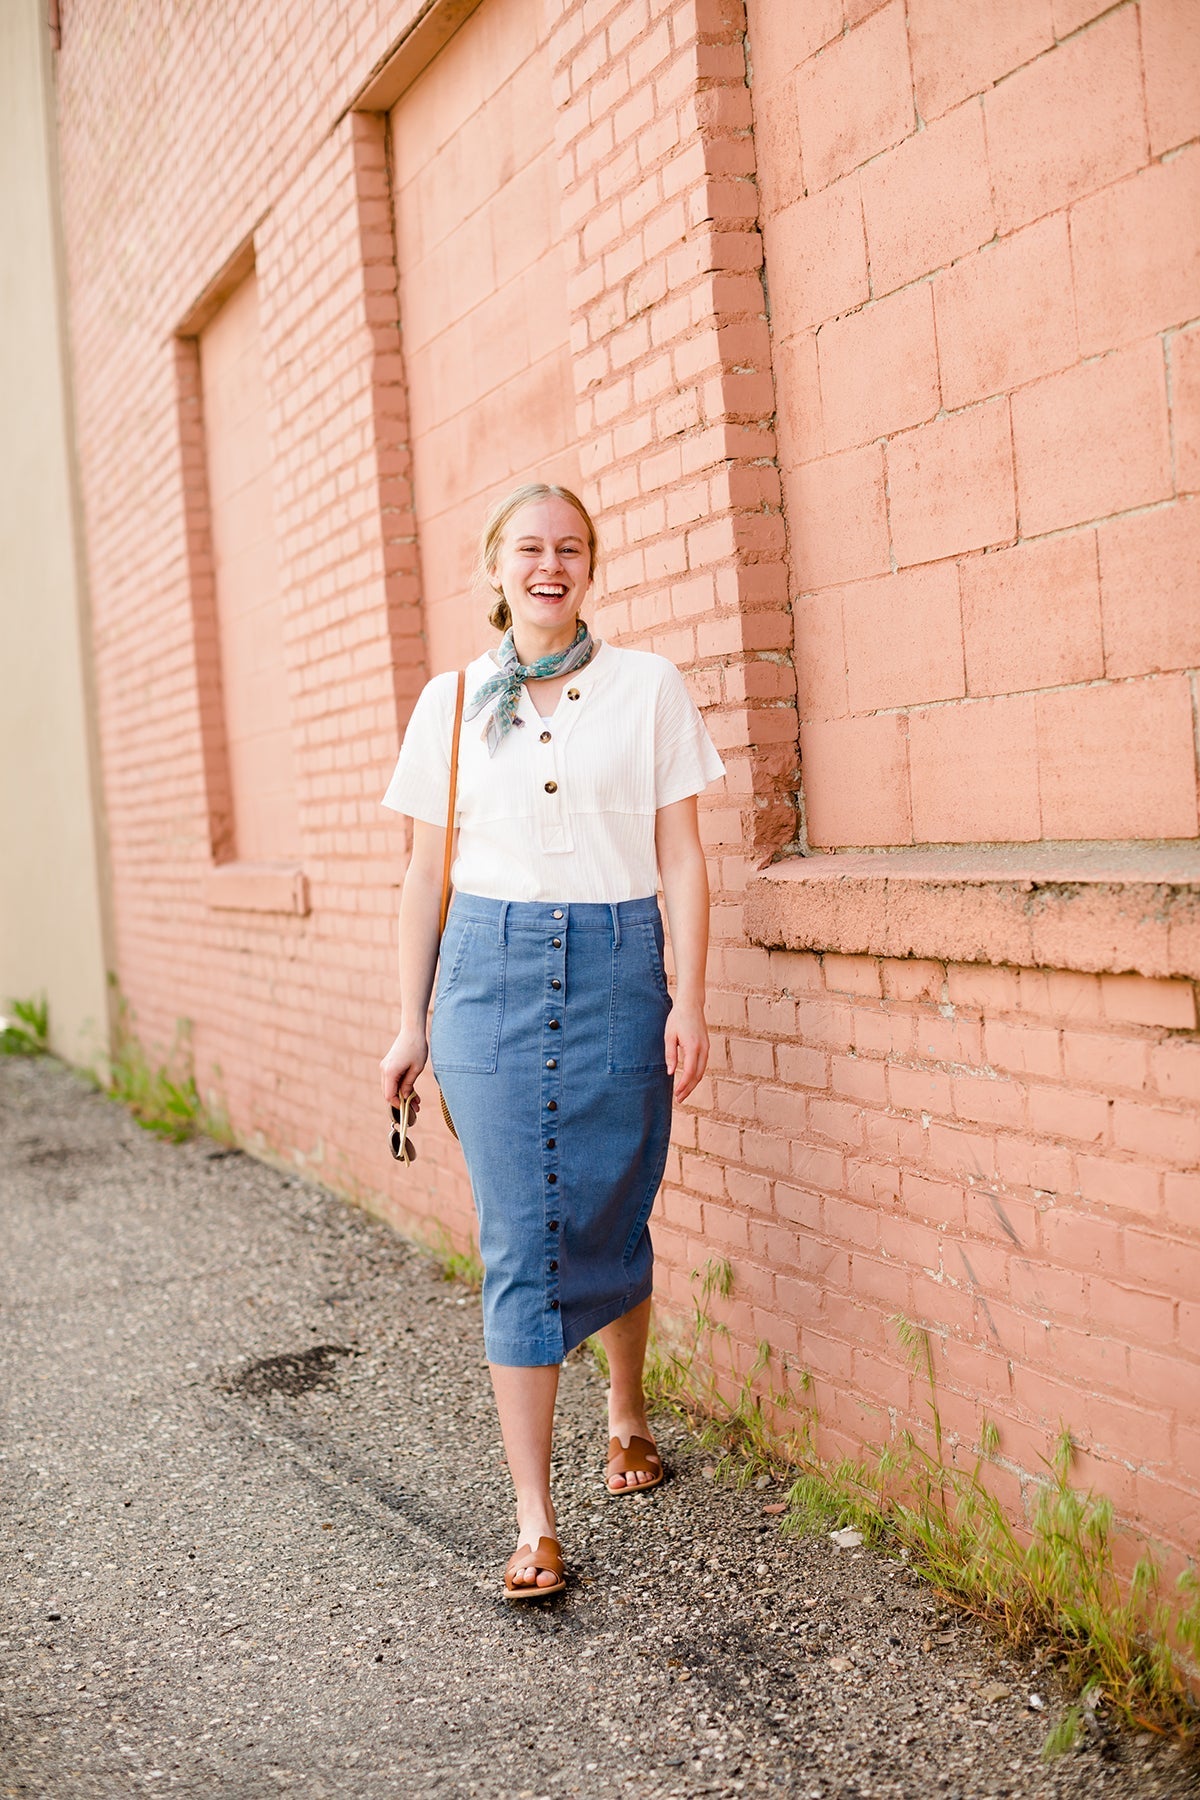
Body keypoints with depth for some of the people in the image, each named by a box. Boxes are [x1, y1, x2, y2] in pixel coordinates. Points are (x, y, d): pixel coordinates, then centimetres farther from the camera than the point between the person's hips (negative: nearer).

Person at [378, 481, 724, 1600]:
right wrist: (411, 1024, 7)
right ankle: (534, 1520, 4)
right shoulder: (451, 701, 8)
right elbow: (427, 873, 10)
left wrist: (689, 1001, -5)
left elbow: (681, 856, 2)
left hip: (619, 972, 0)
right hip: (492, 973, 0)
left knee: (611, 1223, 9)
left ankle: (627, 1414, 39)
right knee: (519, 1245, -2)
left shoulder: (649, 687, 4)